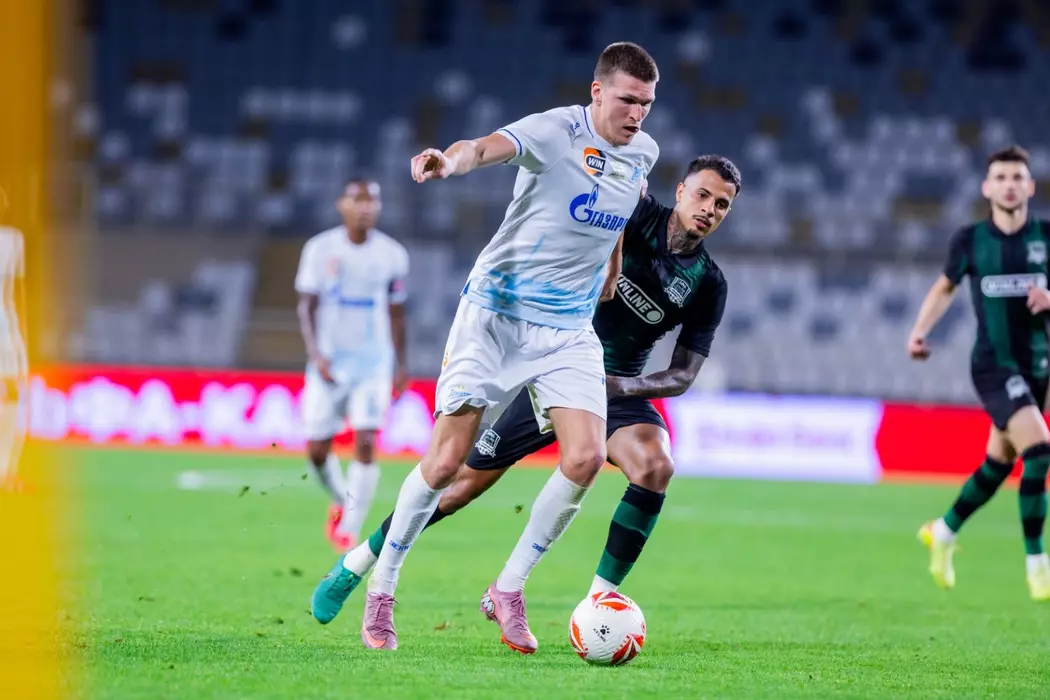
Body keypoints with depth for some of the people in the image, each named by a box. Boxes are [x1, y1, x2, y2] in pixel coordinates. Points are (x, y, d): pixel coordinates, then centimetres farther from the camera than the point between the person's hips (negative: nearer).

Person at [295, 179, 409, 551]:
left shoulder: (392, 254, 2)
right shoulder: (321, 249, -3)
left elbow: (396, 314, 11)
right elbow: (307, 306, -2)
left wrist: (401, 366, 11)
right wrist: (315, 354, -15)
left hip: (372, 362, 0)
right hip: (329, 362, 0)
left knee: (365, 444, -15)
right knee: (317, 450, 1)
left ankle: (349, 529, -10)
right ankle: (340, 501, 31)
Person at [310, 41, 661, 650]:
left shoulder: (644, 153, 4)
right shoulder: (556, 130, -16)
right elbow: (486, 148, -37)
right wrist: (451, 161, -58)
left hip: (570, 330, 5)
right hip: (495, 314, -5)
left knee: (586, 457, -15)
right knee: (446, 462, -6)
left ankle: (508, 588, 1)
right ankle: (380, 587, 13)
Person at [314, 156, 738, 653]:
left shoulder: (709, 285, -4)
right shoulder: (637, 216, -9)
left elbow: (683, 376, -3)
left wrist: (621, 385, -19)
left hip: (619, 387, 1)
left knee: (655, 466, -29)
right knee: (468, 478, 3)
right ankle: (362, 560, 25)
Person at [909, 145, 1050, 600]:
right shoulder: (970, 240, -4)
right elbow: (945, 288, 13)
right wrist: (920, 331, 1)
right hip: (994, 363, -4)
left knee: (999, 463, 16)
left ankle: (943, 533, 41)